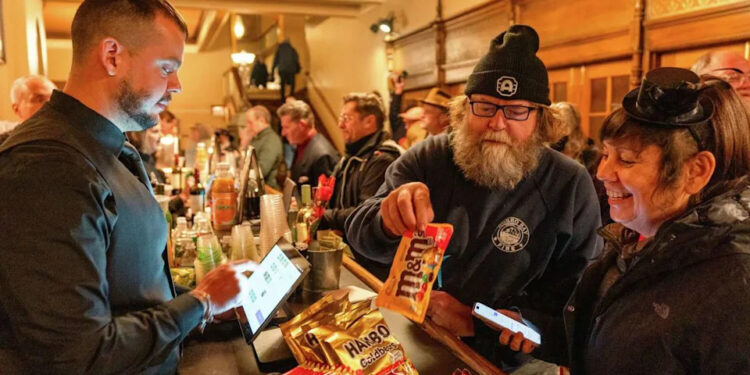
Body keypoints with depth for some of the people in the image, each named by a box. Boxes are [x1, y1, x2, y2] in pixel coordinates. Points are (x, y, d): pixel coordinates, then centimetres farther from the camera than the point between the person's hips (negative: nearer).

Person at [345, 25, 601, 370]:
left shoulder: (570, 188, -8)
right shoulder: (427, 158, -6)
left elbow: (577, 309, -6)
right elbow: (362, 239, -10)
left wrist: (477, 323, -16)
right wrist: (389, 220, -33)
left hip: (499, 360, -1)